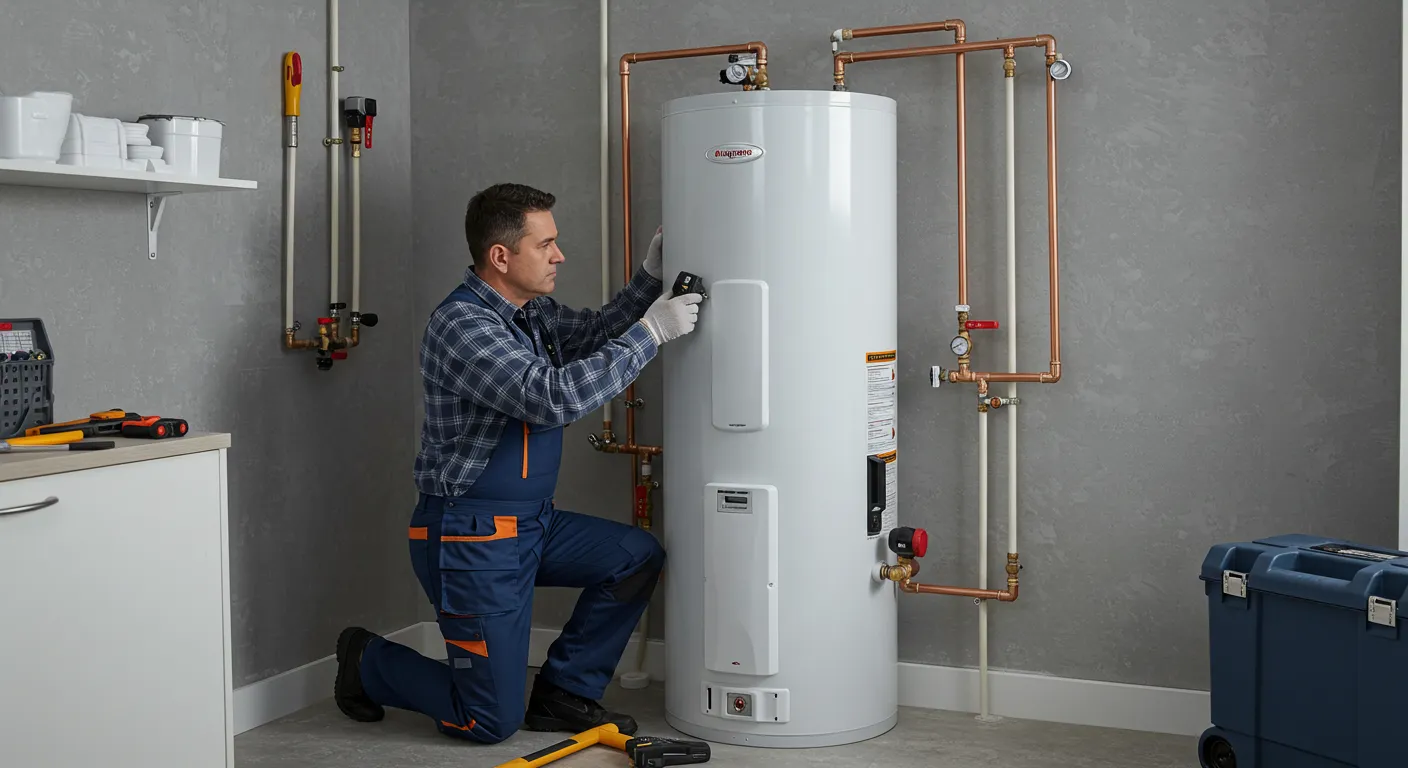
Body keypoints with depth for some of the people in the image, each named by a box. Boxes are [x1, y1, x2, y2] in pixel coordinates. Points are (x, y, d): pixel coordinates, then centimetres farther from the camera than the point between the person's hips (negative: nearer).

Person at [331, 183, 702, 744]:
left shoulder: (529, 311, 6)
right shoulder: (461, 324, -23)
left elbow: (594, 333, 20)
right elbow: (555, 397, -33)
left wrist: (650, 278, 3)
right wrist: (650, 332, -29)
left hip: (532, 524, 9)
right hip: (470, 541, -9)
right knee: (492, 722, -1)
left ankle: (562, 694, 12)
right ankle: (368, 662, 23)